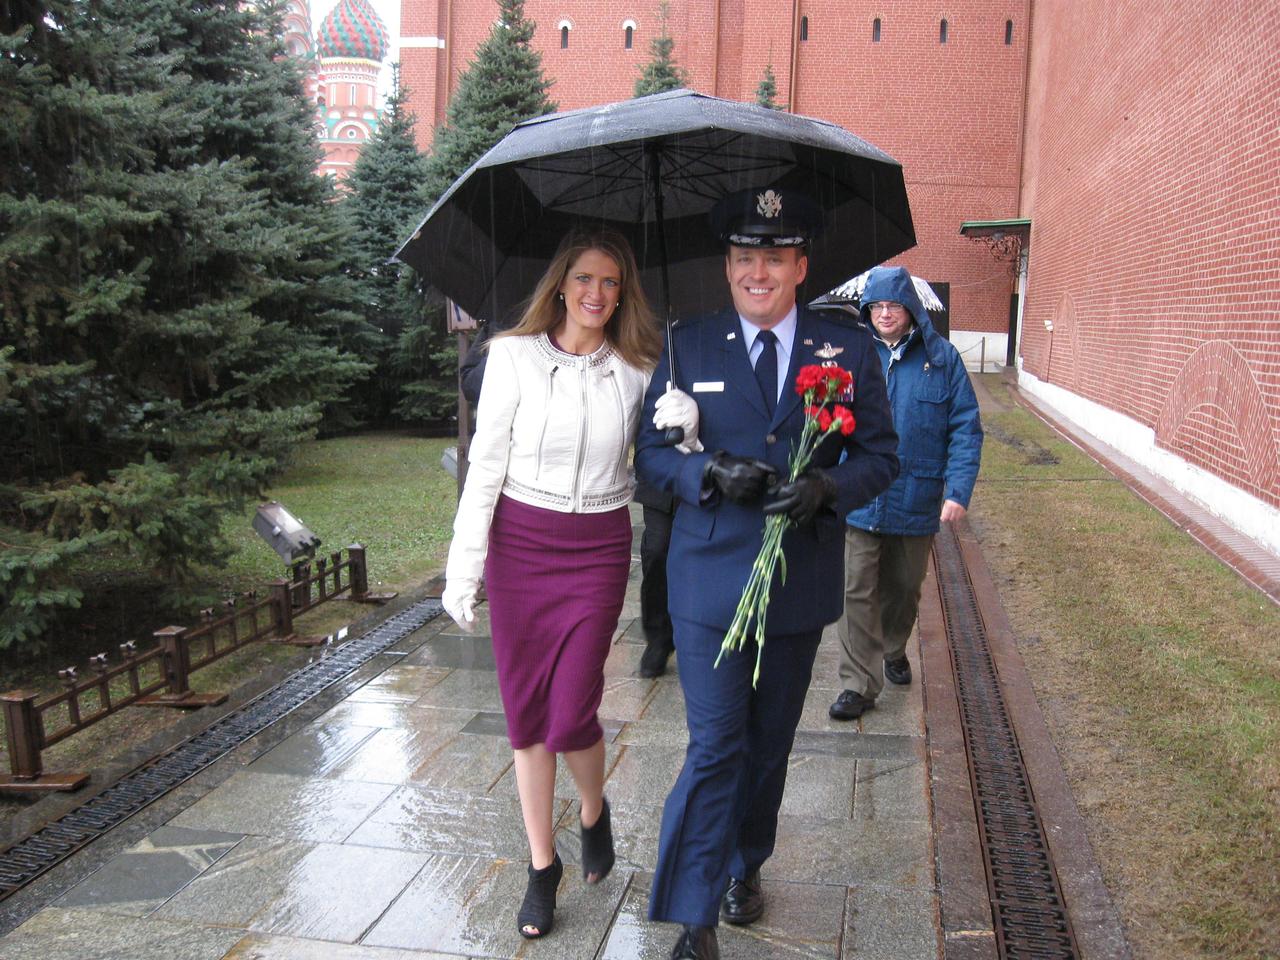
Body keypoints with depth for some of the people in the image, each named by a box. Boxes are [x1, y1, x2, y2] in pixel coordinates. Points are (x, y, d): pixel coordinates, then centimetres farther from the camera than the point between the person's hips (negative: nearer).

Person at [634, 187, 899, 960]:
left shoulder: (850, 352, 1)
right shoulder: (688, 348, 0)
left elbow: (882, 455, 2)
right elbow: (651, 451, 1)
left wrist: (828, 487, -19)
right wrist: (708, 473, -19)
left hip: (800, 584, 2)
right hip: (710, 581, -2)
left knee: (770, 745, 19)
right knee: (714, 749, -3)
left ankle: (745, 867, 43)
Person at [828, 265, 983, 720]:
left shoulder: (941, 358, -1)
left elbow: (966, 429, -1)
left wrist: (958, 491, -10)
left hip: (916, 500, 1)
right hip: (859, 499, -1)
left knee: (904, 587, 18)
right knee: (857, 591, -2)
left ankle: (893, 650, 44)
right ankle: (859, 684, 7)